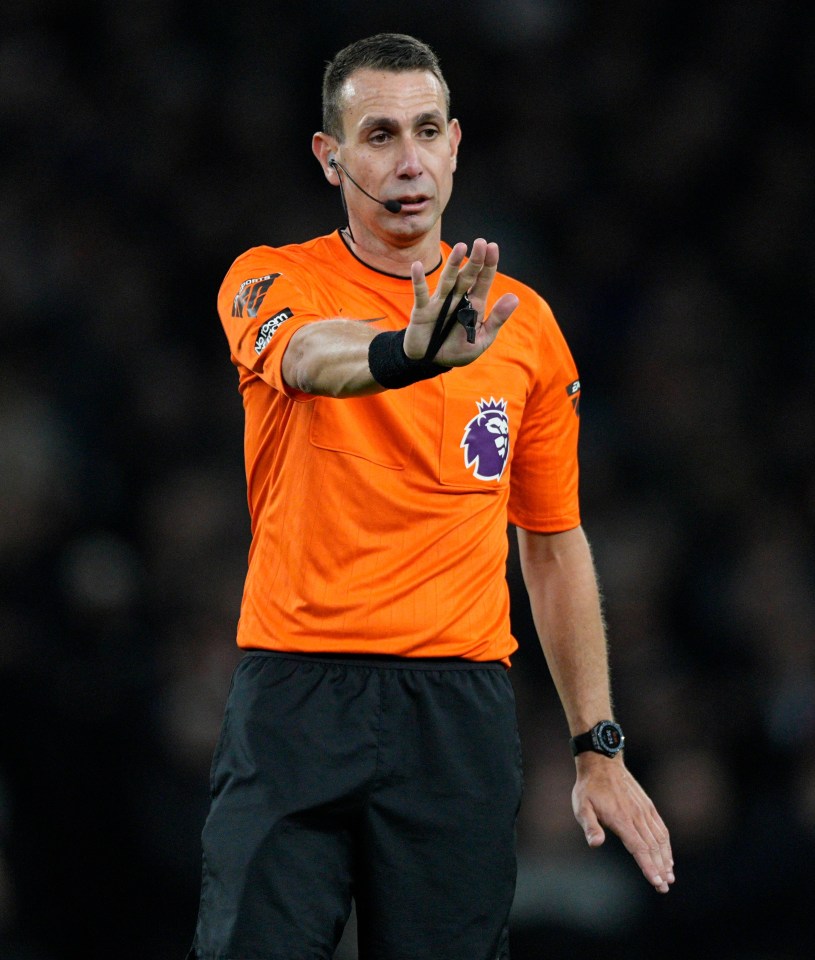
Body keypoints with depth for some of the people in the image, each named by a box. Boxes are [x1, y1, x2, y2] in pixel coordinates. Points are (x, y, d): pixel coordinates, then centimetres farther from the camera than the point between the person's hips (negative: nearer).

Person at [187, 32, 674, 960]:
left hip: (460, 703, 2)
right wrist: (405, 353, -48)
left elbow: (555, 543, 17)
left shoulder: (525, 323, 10)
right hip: (296, 690, -2)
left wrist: (598, 749, 13)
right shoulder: (276, 282, 1)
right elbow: (306, 356, -24)